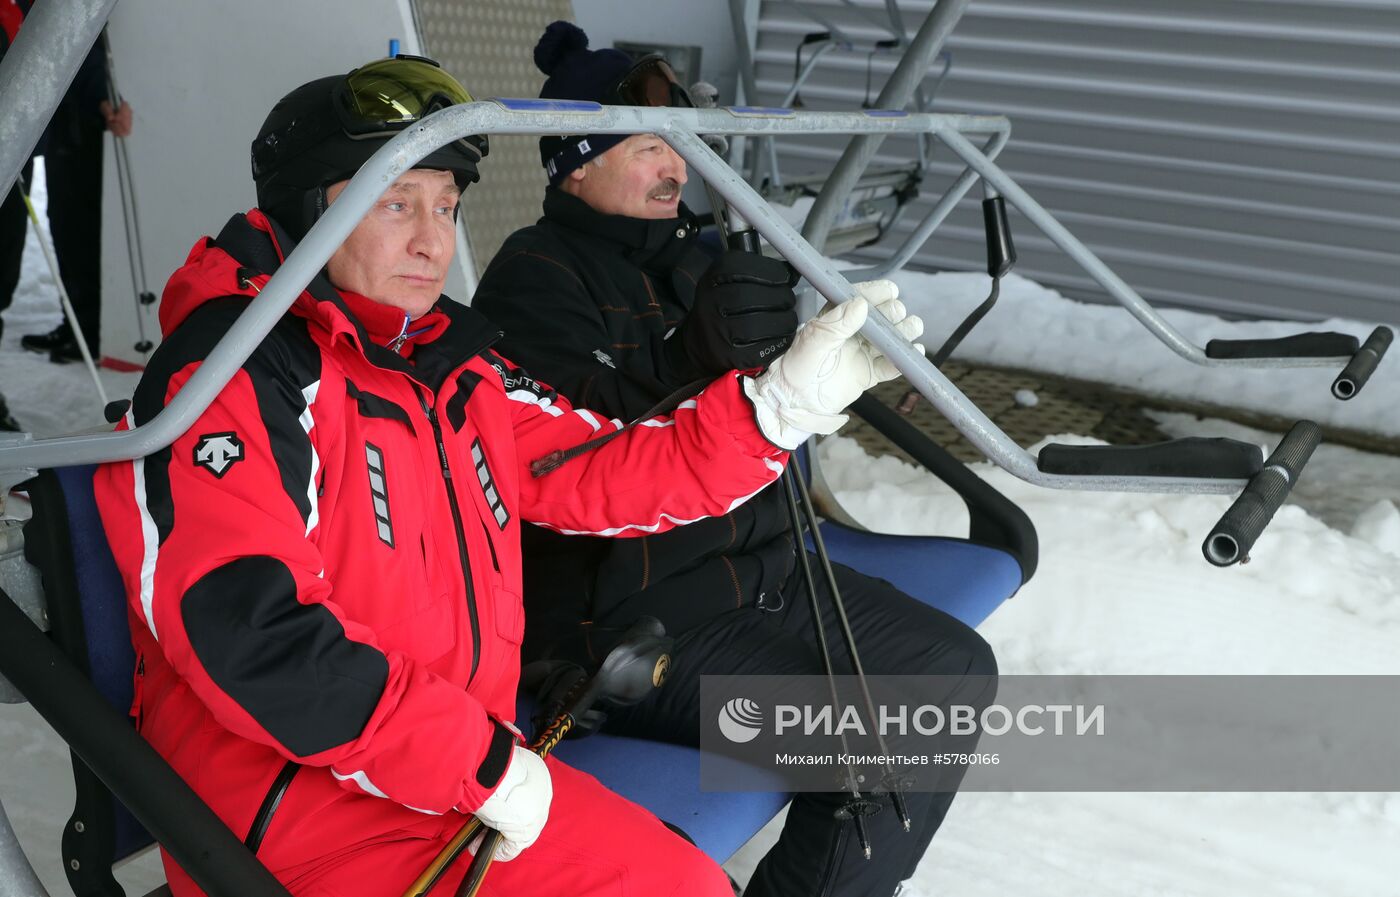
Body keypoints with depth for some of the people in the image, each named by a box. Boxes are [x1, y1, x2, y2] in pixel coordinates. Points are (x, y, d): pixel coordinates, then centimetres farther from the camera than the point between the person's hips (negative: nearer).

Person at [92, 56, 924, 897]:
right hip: (278, 793, -7)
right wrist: (480, 763, -21)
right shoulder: (227, 374, -14)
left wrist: (784, 401, -3)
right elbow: (243, 631, -23)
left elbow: (600, 476, 10)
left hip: (467, 769, 8)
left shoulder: (456, 363, 11)